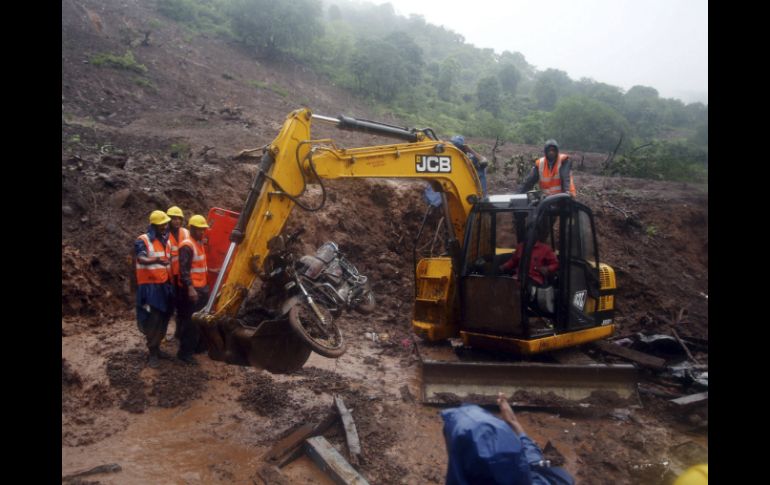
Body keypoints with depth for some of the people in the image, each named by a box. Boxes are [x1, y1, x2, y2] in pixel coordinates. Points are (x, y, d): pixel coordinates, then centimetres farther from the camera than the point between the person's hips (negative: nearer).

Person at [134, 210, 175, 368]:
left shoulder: (165, 241, 12)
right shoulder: (143, 241, -11)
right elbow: (141, 259, -29)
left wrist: (170, 282, 19)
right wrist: (157, 260, -47)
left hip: (164, 285, 7)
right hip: (149, 286, -7)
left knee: (163, 319, 12)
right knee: (153, 320, -5)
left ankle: (157, 348, 25)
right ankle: (152, 353, 5)